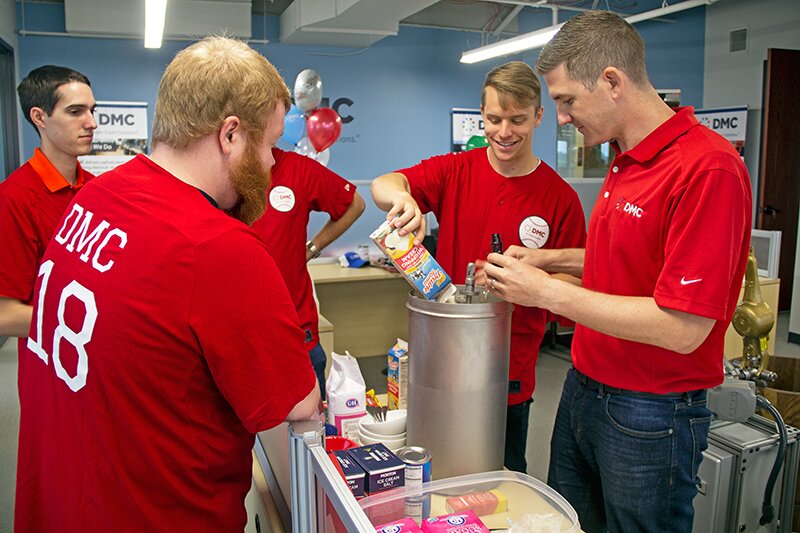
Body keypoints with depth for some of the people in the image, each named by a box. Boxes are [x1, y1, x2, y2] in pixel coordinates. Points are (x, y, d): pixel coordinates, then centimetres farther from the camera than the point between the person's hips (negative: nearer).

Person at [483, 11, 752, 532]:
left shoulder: (707, 168, -22)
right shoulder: (625, 162, 6)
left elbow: (683, 328, -26)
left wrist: (547, 291, -21)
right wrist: (549, 259, 7)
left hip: (650, 416, -8)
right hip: (583, 391, 8)